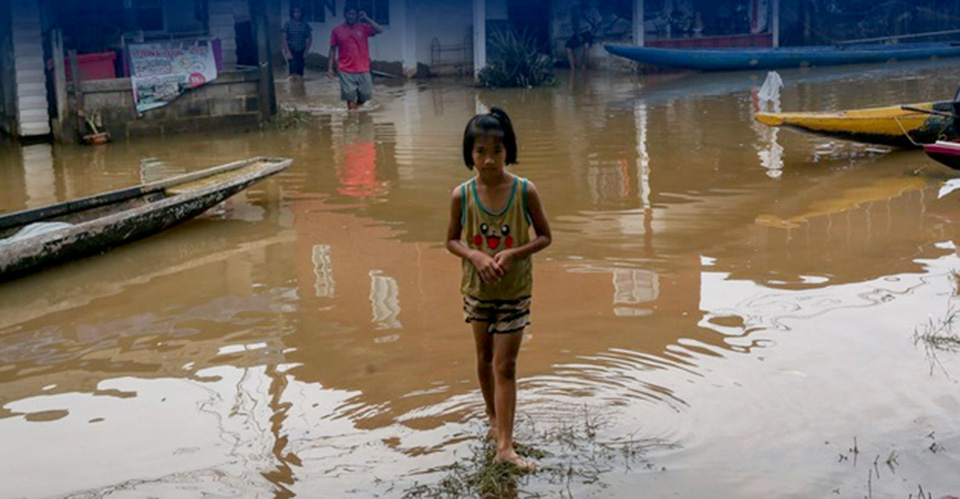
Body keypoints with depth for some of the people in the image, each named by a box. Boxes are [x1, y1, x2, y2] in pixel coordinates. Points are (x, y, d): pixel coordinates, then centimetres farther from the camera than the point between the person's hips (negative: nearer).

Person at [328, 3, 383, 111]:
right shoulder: (337, 30, 0)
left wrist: (366, 18, -15)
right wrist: (330, 67, 1)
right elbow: (333, 49, 6)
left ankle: (354, 109, 37)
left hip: (363, 70, 2)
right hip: (346, 71, -2)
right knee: (350, 97, -3)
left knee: (365, 96, 9)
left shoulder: (363, 28, 1)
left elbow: (380, 30, -12)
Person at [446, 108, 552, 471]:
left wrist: (513, 253, -22)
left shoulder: (525, 191, -15)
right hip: (477, 289, 2)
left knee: (505, 366, -3)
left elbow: (544, 236, -5)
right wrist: (476, 256, -20)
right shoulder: (462, 195, -11)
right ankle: (493, 417, 44)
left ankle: (505, 446, -1)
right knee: (484, 357, 20)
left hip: (515, 291, -2)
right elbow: (452, 240, 0)